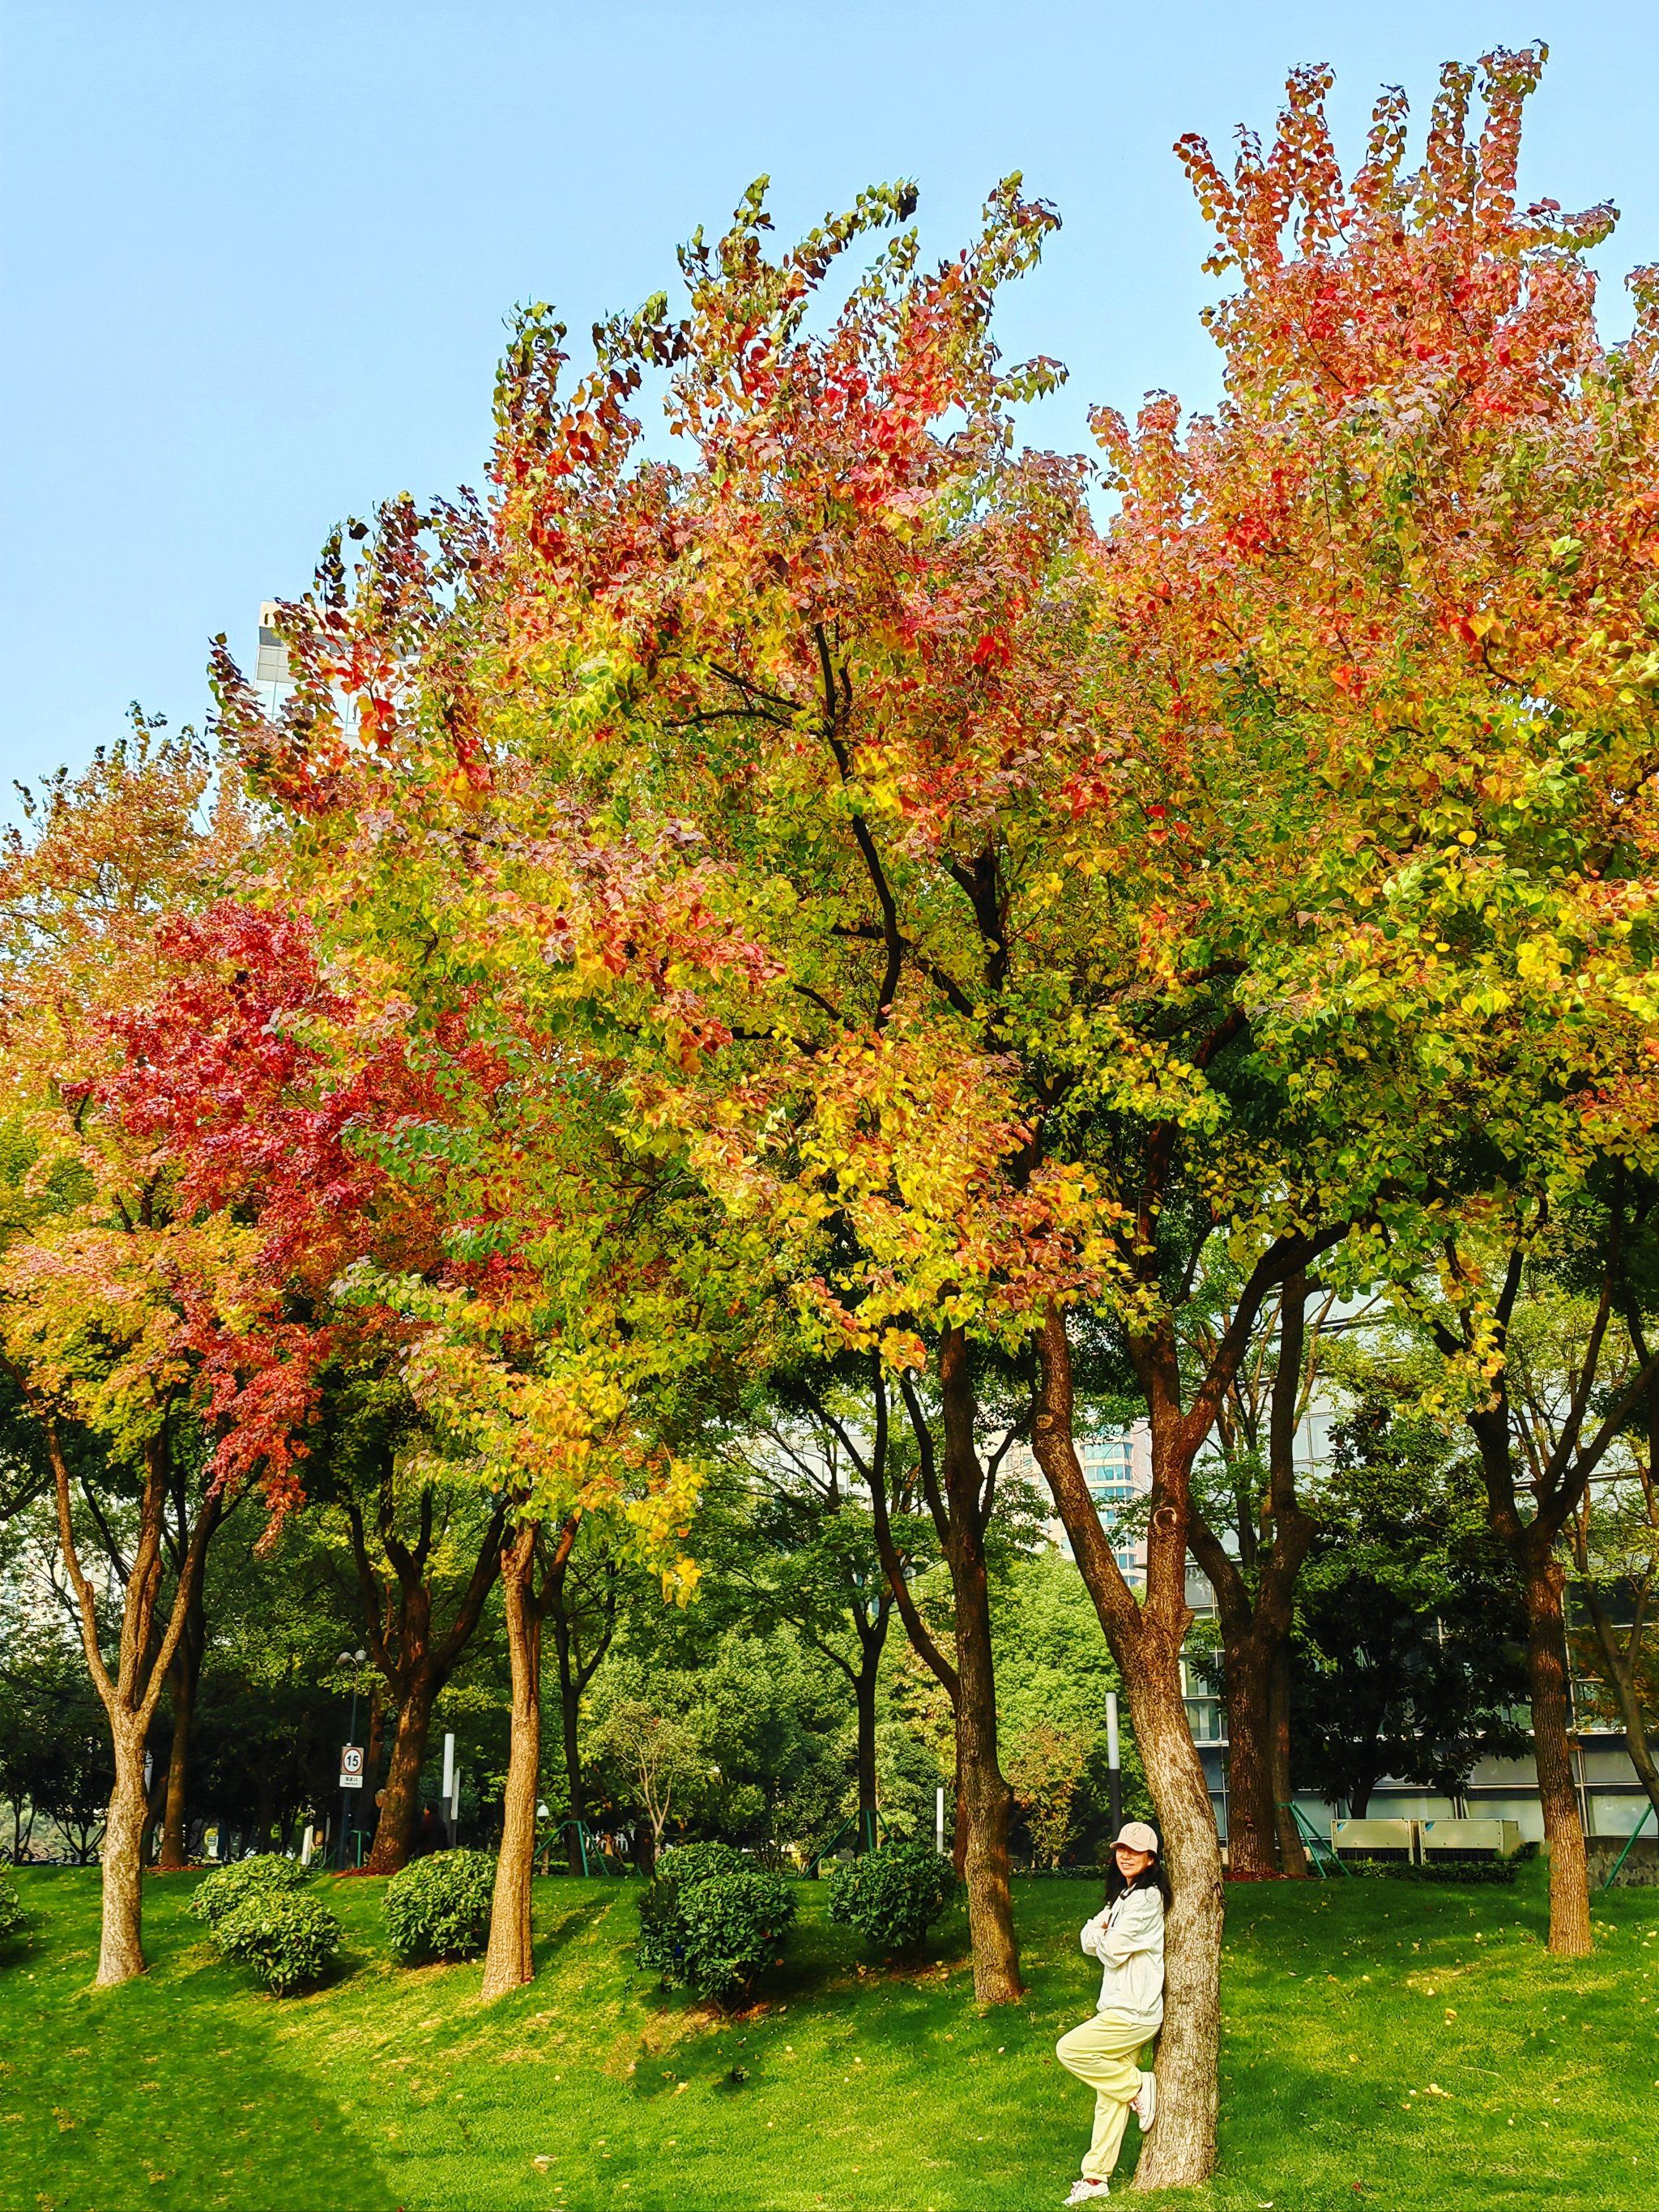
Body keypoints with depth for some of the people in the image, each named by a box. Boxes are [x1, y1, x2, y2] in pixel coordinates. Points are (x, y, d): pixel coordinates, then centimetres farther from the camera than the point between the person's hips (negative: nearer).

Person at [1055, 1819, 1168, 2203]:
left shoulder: (1146, 1898, -16)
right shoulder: (1123, 1895, 14)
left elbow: (1113, 1950, -19)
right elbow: (1089, 1941, 10)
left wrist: (1104, 1938, 2)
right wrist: (1099, 1930, -11)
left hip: (1134, 2013, -9)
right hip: (1121, 2009, 9)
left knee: (1069, 2050, -10)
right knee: (1110, 2096, 11)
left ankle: (1138, 2086, 1)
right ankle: (1095, 2178, 17)